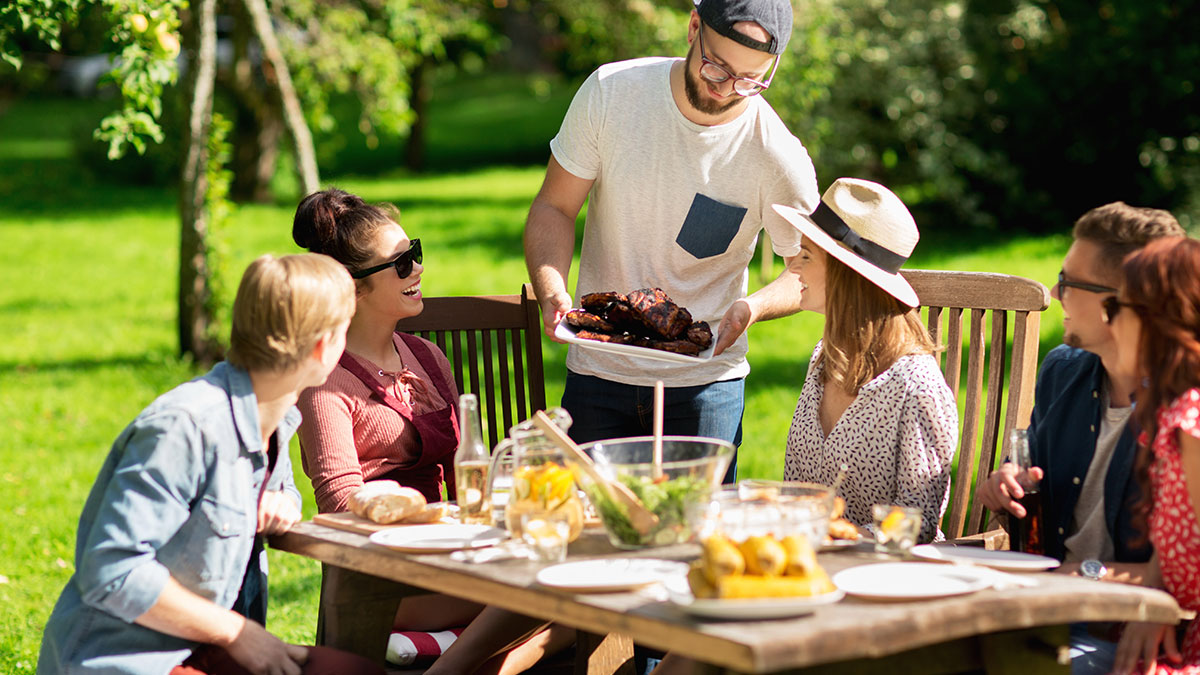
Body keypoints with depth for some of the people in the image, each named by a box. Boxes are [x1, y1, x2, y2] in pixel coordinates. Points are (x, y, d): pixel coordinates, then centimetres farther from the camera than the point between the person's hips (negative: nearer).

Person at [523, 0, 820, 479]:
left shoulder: (780, 160, -14)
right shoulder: (610, 92, -10)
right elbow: (553, 209, -2)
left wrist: (754, 307, -22)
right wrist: (552, 292, -21)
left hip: (705, 382, -1)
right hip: (598, 371, 1)